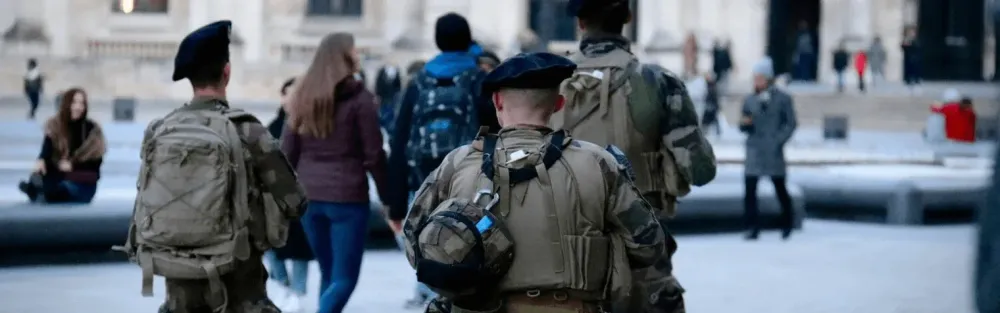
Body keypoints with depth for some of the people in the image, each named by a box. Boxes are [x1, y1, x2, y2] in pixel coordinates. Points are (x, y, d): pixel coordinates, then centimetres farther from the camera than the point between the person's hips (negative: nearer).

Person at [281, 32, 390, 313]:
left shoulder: (303, 95, 9)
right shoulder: (359, 98, -7)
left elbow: (288, 152, 9)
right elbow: (373, 155, -7)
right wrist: (387, 196, 1)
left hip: (309, 196, 6)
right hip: (347, 196, -5)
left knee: (329, 274, 18)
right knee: (344, 277, -2)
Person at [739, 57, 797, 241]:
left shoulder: (782, 99, 1)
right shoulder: (749, 100, 10)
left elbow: (791, 123, 0)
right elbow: (744, 127, 14)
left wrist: (779, 141, -11)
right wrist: (744, 124, -10)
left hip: (773, 152, -2)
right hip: (753, 151, 2)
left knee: (780, 189, 8)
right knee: (749, 190, -8)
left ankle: (787, 225, 24)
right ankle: (752, 227, -3)